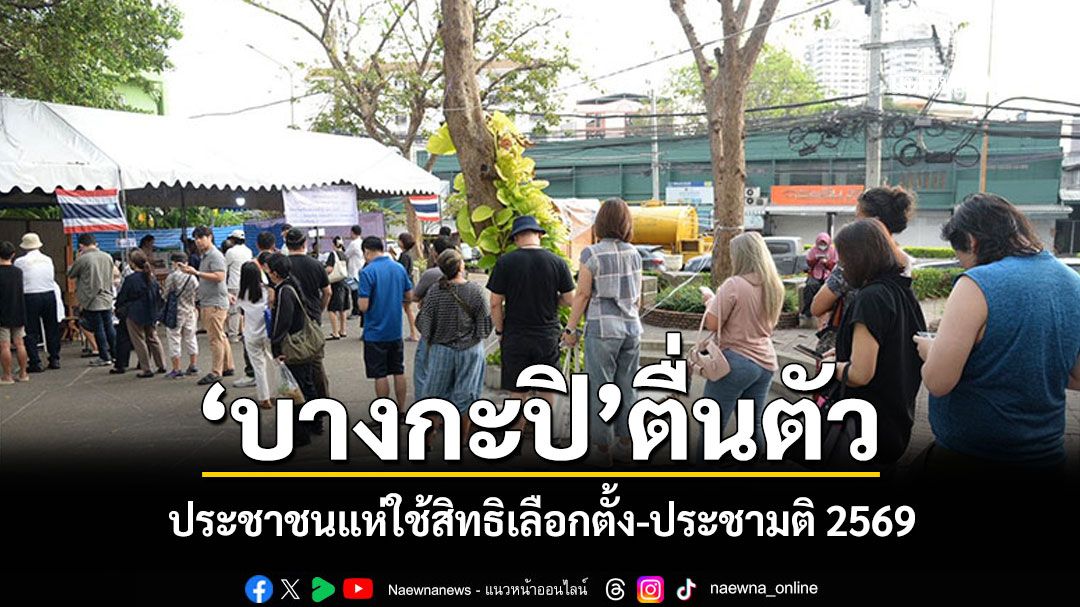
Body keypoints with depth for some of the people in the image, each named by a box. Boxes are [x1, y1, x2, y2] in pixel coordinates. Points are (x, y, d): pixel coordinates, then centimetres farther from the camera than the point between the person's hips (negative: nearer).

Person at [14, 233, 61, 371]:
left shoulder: (20, 262, -6)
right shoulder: (48, 260, 4)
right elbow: (53, 278, 7)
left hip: (30, 298, -3)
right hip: (49, 295, 3)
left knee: (31, 331, 4)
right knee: (52, 329, 14)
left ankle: (36, 362, 1)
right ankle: (54, 359, 18)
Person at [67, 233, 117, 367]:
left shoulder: (83, 259, -13)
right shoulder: (107, 257, 4)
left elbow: (70, 274, 2)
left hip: (91, 301, -5)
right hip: (107, 299, 5)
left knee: (98, 329, 1)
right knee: (109, 327, 13)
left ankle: (104, 357, 5)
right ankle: (115, 353, 18)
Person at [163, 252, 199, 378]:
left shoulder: (172, 276, -12)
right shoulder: (192, 276, 3)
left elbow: (167, 294, -7)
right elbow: (198, 292, 6)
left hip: (176, 312, -5)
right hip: (190, 311, 5)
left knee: (174, 340, 1)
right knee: (190, 338, 15)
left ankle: (176, 369, 0)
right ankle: (193, 365, 18)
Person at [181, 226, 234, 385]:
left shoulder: (215, 256, -12)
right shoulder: (206, 256, 18)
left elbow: (219, 276, -23)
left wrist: (197, 273, -22)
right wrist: (191, 271, 13)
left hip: (215, 303, -10)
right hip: (208, 303, 10)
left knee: (215, 338, -8)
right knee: (220, 336, 14)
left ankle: (216, 372, -5)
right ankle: (227, 367, 21)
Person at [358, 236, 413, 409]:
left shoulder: (367, 272, -16)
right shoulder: (399, 268, 1)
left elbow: (363, 307, -19)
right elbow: (409, 296, 9)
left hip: (375, 332, -5)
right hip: (396, 330, 5)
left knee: (380, 375, 5)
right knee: (398, 372, 14)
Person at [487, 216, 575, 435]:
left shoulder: (505, 262, -8)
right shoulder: (557, 262, -4)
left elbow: (495, 303, -7)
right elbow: (569, 299, 0)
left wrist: (499, 331, 4)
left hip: (515, 337, -1)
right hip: (548, 335, 1)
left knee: (517, 391, 9)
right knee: (547, 389, 14)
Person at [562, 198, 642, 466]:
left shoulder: (592, 254, -10)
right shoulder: (634, 253, 6)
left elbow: (583, 294, -9)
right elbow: (638, 295, 13)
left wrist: (571, 328, -1)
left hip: (602, 329, -5)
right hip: (631, 328, 5)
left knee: (600, 389, 3)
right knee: (627, 388, 12)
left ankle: (602, 448, 9)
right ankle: (625, 444, 20)